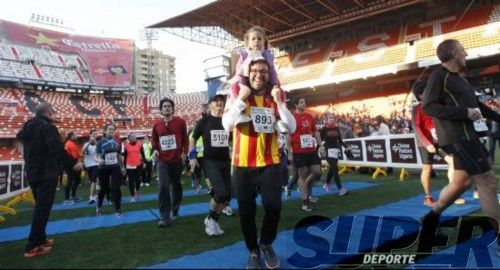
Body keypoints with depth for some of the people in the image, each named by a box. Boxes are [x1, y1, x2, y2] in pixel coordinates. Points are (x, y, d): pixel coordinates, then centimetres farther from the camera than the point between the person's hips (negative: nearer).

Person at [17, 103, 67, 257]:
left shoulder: (28, 127, 11)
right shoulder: (48, 127, -16)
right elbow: (58, 150, -23)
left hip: (32, 173, 9)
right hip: (46, 174, -9)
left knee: (40, 206, 19)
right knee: (42, 208, -4)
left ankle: (40, 239, 28)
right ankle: (33, 247, -2)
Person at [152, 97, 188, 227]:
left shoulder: (180, 122, -3)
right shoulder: (157, 124, 2)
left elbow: (185, 138, 4)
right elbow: (154, 139, 16)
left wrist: (185, 152, -6)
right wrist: (154, 149, -2)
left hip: (177, 160, 0)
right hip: (163, 160, 0)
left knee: (176, 186, 13)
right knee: (163, 187, -11)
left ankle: (175, 210, 35)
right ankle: (164, 217, -6)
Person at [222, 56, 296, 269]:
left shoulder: (274, 99, 8)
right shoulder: (237, 96, 1)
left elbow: (291, 128, -3)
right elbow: (227, 125, -15)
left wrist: (279, 102, -13)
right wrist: (241, 99, -18)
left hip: (270, 163, 2)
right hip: (243, 165, -1)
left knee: (274, 207, -2)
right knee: (246, 211, 7)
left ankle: (266, 244, 28)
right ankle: (253, 251, 30)